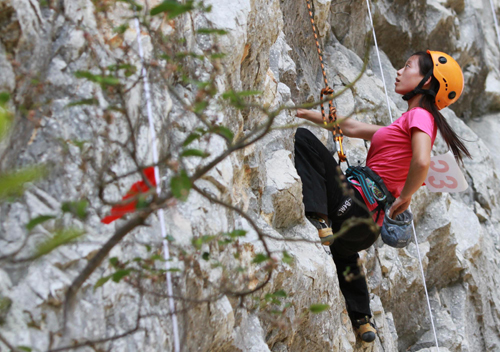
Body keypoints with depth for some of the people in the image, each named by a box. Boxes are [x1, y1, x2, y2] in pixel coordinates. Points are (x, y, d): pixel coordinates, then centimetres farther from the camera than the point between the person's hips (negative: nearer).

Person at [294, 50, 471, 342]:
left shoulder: (420, 115, -8)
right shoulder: (410, 121, 21)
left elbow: (422, 162, -27)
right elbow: (354, 128, 27)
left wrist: (405, 197, -12)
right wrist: (306, 113, 28)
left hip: (354, 206, -10)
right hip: (366, 226, 10)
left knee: (303, 139, -12)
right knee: (341, 246, 43)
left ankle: (319, 220, -24)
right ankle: (362, 321, 40)